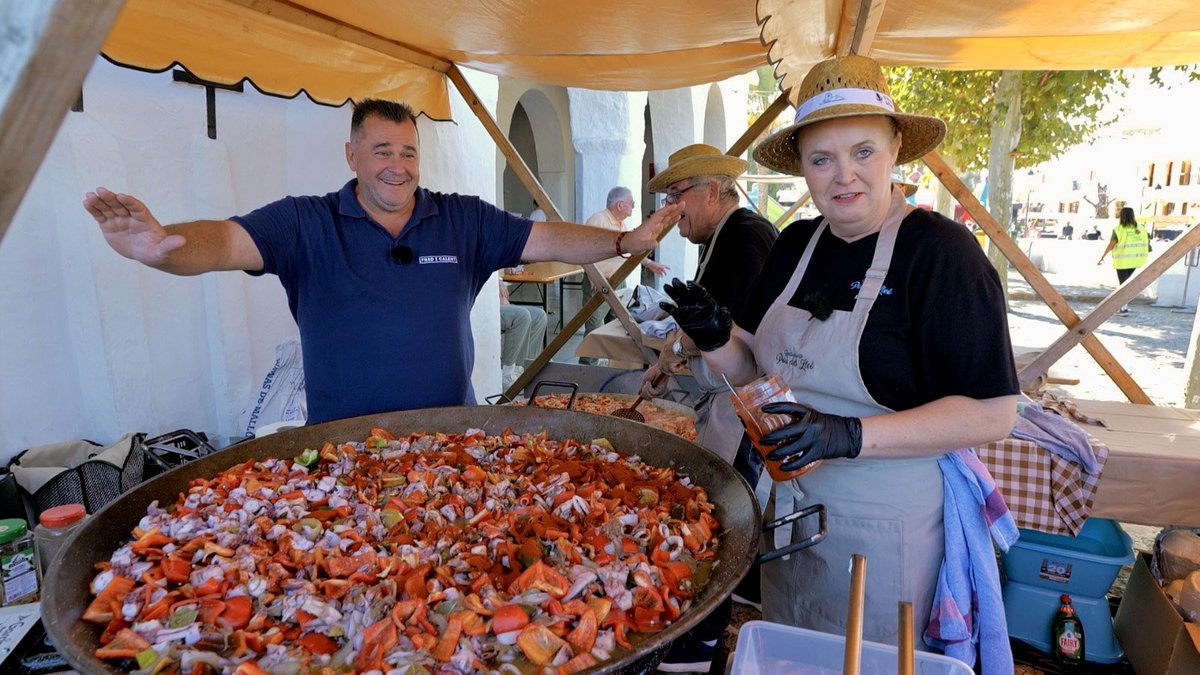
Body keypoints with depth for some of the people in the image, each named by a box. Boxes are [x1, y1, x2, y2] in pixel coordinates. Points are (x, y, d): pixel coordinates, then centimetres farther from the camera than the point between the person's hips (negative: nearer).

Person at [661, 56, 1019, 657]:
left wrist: (849, 436, -29)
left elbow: (992, 413, -20)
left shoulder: (940, 251, -18)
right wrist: (715, 341, -14)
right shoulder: (795, 245, 2)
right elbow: (754, 368, 7)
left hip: (881, 522, -6)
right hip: (786, 505, 6)